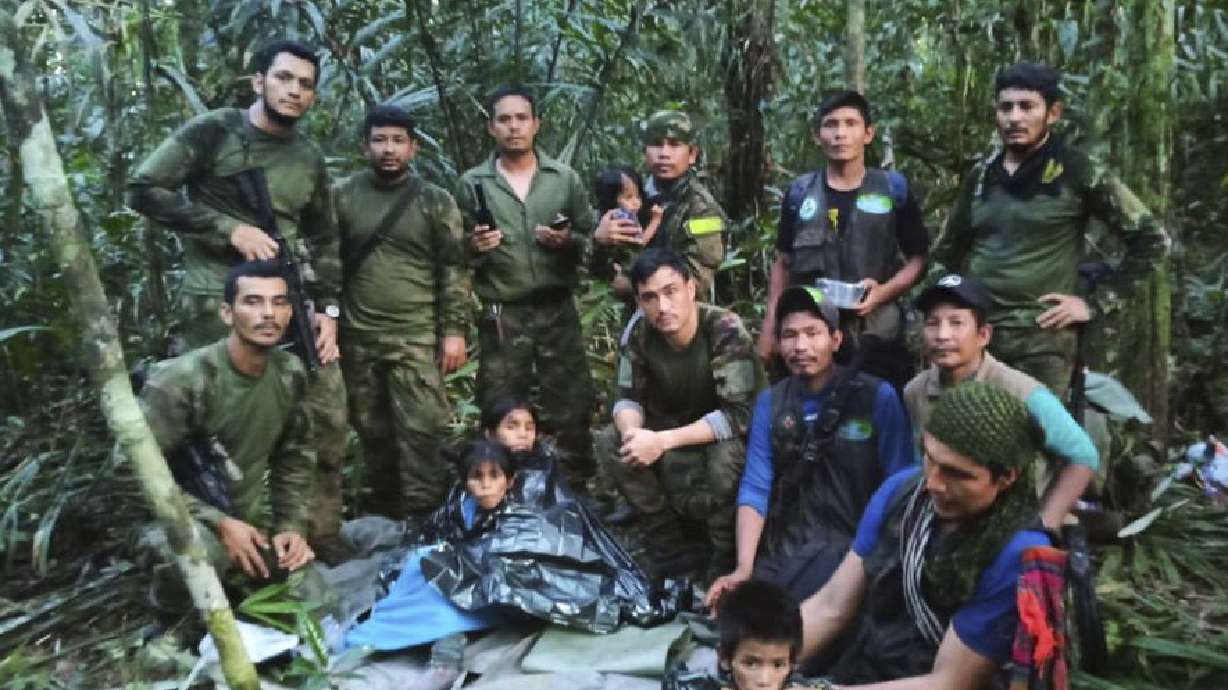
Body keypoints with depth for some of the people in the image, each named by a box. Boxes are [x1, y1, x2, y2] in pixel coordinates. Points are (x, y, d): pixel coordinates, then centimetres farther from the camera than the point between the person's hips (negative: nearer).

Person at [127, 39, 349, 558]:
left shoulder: (310, 160, 14)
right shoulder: (213, 132, -2)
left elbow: (324, 242, 18)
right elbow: (143, 190, -7)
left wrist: (329, 309, 7)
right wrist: (230, 229, -14)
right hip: (219, 303, -5)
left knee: (327, 417, 5)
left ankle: (319, 537, 19)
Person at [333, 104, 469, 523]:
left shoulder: (435, 201, 2)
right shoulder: (342, 197, 6)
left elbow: (453, 271, 0)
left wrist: (454, 330, -6)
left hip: (417, 337, -2)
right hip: (357, 338, 2)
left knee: (420, 430, -7)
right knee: (373, 431, 10)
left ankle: (423, 518, 2)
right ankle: (383, 514, 24)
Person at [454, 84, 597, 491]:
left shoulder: (565, 178, 7)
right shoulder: (473, 183, 4)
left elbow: (592, 241, 8)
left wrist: (568, 241, -12)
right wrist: (474, 247, -15)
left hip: (557, 312, 1)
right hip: (501, 317, 0)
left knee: (570, 410, 4)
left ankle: (576, 493, 18)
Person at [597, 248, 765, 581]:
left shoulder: (726, 330, -28)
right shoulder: (639, 334, -14)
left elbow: (739, 414, -32)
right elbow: (629, 398, -6)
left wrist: (662, 440, -37)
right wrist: (632, 431, -31)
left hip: (729, 437, -5)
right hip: (677, 434, 5)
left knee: (726, 453, -37)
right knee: (609, 442, -16)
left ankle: (725, 555, -11)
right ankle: (670, 545, -5)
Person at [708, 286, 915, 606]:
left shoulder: (878, 396, -4)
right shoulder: (769, 402, 7)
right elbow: (755, 487, -1)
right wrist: (744, 569, -13)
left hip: (854, 543, -3)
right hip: (783, 547, 4)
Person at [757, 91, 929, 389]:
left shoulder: (894, 189, 2)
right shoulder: (799, 192, 6)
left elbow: (919, 259, 6)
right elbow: (783, 264, 12)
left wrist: (883, 292, -13)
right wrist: (769, 332, 5)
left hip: (876, 339, -1)